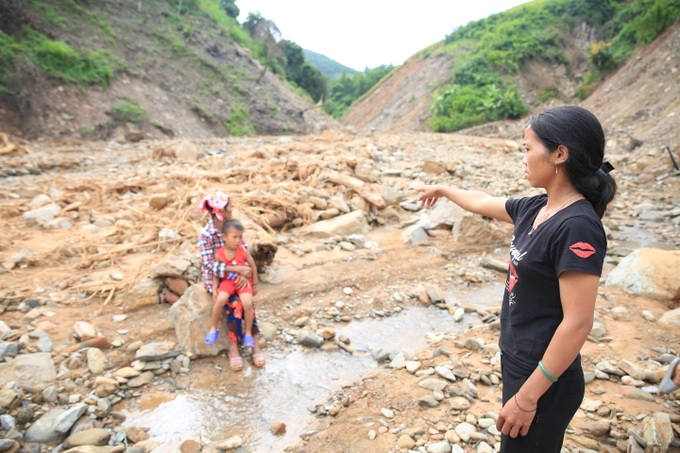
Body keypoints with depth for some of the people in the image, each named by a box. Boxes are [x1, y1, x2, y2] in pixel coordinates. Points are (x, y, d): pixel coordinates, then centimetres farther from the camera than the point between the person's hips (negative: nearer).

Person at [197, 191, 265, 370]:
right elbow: (210, 264, -25)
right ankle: (233, 348, -9)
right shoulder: (206, 235, -17)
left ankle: (254, 342, -13)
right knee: (234, 305, -25)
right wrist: (238, 269, -30)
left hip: (234, 275, 4)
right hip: (215, 277, -4)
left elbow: (245, 252, -3)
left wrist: (243, 273, -20)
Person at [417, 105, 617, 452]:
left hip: (544, 377, -8)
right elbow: (483, 202, 19)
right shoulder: (536, 208, 0)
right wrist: (443, 190, 34)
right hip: (518, 360, 8)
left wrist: (527, 397, -21)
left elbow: (577, 324, -25)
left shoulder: (578, 227, -25)